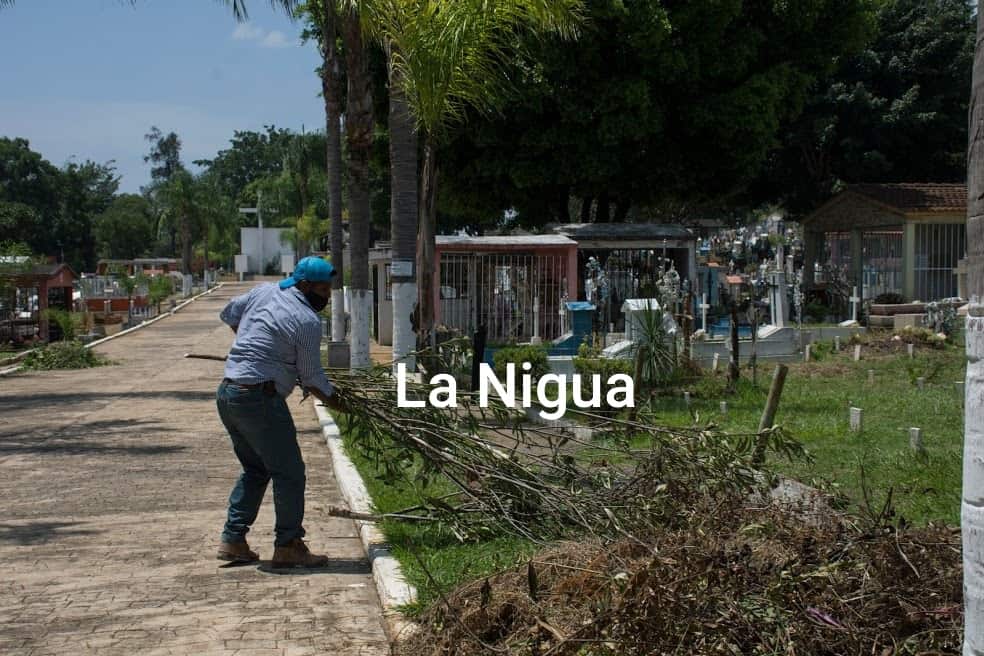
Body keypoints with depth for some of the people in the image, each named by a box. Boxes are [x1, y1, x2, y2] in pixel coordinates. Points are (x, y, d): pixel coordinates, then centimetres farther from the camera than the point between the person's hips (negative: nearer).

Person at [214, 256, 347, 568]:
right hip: (259, 399, -9)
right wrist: (338, 403, 10)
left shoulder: (264, 291, 10)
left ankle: (232, 540, 21)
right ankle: (288, 546, 6)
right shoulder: (308, 321, -11)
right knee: (289, 472, 1)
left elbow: (229, 314, 26)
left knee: (255, 469, 21)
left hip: (227, 393, 9)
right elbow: (312, 378, -5)